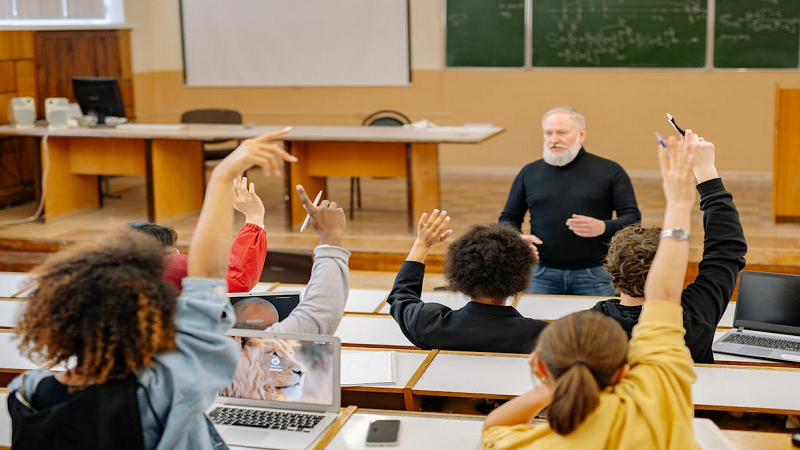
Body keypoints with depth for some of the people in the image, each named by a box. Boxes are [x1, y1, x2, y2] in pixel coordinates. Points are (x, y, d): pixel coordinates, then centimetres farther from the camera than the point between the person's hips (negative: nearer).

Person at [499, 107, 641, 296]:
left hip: (595, 274, -1)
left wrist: (603, 228, -18)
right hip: (542, 274, 2)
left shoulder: (610, 171, 5)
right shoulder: (529, 173, 12)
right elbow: (508, 218, 18)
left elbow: (633, 217, 3)